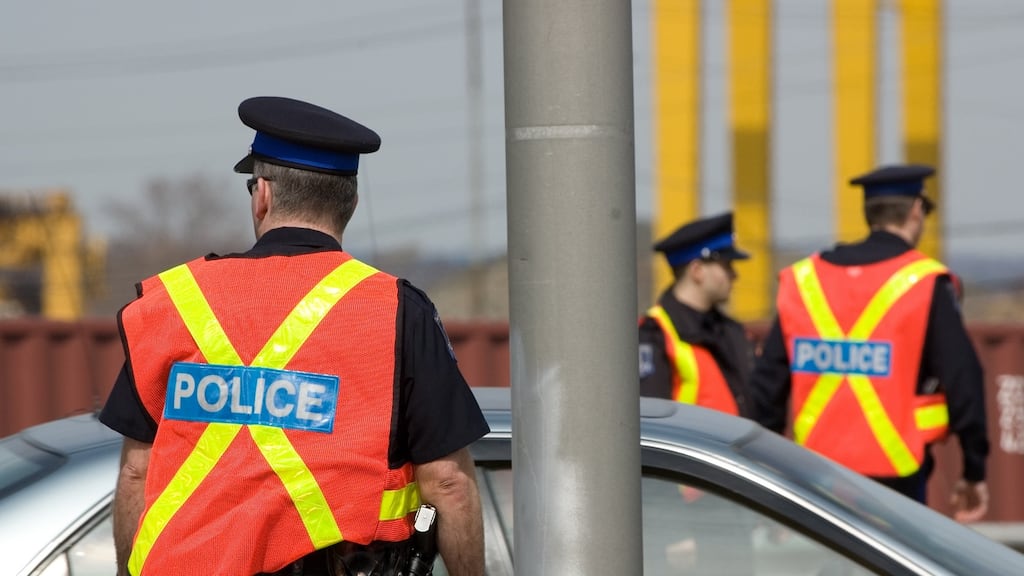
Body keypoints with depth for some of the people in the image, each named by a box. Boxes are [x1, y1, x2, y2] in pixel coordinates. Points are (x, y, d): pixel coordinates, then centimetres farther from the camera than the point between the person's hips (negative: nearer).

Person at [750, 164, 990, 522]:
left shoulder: (802, 281, 7)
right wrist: (974, 472, 0)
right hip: (894, 478, -4)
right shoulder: (926, 285, -6)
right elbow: (962, 382, -8)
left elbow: (768, 384, 7)